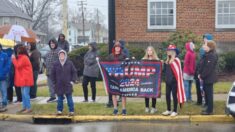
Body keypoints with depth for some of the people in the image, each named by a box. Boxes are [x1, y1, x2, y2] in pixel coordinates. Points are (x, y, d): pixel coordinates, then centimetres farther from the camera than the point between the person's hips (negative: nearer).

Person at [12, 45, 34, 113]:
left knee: (25, 93, -9)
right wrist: (15, 59, 8)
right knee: (23, 93, 13)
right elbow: (19, 66, 17)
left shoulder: (23, 58, -15)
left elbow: (18, 65, -17)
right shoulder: (22, 58, 18)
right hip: (23, 78, 11)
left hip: (25, 79, -11)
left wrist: (14, 59, -7)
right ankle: (25, 107, 20)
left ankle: (29, 108, -6)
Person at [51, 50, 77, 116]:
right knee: (60, 98, 9)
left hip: (68, 85, -1)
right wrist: (54, 82, 4)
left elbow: (74, 72, 4)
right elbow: (52, 74, 9)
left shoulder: (69, 63, -1)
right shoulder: (56, 64, 2)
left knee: (69, 98, 3)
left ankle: (71, 110, 10)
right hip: (59, 85, 1)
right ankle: (59, 110, 21)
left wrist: (72, 81, -2)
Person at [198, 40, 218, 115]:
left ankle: (209, 110, 4)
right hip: (207, 77, 10)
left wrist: (202, 76, -17)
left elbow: (208, 68, -23)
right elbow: (203, 65, 16)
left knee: (209, 94, -3)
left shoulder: (212, 56, -20)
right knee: (206, 93, 16)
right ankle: (208, 108, 26)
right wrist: (200, 74, 8)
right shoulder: (208, 54, 13)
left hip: (209, 78, -10)